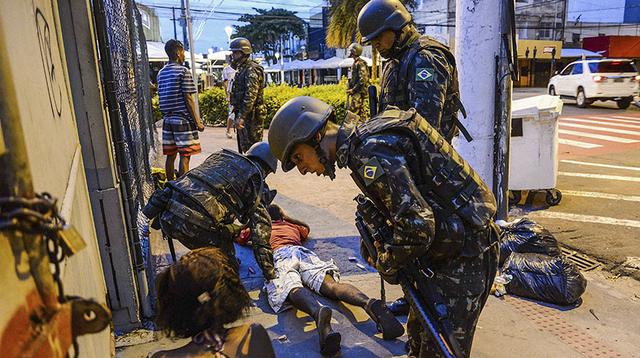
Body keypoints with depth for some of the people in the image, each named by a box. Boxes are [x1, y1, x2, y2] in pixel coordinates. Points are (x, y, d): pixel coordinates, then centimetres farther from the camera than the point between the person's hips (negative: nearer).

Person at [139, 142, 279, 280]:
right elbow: (261, 224, 4)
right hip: (194, 225, -6)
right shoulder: (257, 180, 11)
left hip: (166, 216, 6)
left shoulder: (220, 155, 28)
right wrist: (268, 269, 6)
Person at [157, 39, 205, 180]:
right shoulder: (183, 71, -8)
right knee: (185, 156, -3)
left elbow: (161, 98, 14)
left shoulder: (161, 73, 12)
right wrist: (197, 122, -8)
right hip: (183, 119, -7)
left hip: (167, 119, 7)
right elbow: (188, 99, -12)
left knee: (170, 155, 10)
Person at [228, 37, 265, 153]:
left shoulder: (251, 70, -16)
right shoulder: (241, 69, 17)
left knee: (252, 146, -6)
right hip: (244, 114, 10)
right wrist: (238, 114, 20)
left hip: (251, 115, -10)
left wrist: (241, 116, -27)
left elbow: (251, 95, -25)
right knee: (244, 145, 17)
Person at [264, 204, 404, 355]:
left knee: (293, 287, -33)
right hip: (301, 251, 3)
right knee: (331, 284, -22)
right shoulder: (291, 226, 42)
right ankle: (369, 303, -52)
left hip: (279, 255, -3)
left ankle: (318, 312, -69)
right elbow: (306, 229, 63)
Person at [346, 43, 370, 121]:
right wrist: (350, 88, 15)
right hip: (355, 92, 10)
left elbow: (363, 80, -21)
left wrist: (353, 90, -18)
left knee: (352, 112, -15)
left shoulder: (360, 63, -13)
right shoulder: (355, 63, 17)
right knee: (360, 112, 12)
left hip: (359, 92, -10)